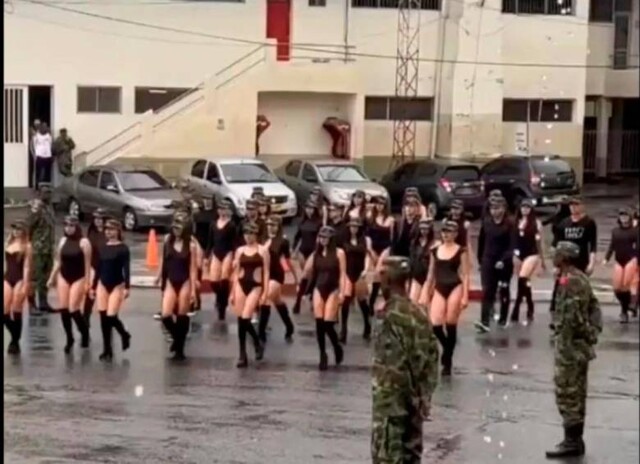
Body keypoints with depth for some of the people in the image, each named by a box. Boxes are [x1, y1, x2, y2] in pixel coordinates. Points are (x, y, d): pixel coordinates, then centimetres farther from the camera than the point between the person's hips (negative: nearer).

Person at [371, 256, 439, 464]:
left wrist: (411, 397, -14)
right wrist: (424, 395, 12)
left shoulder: (389, 316, -17)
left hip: (391, 399, -8)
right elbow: (430, 357, 9)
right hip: (415, 400, 8)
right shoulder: (418, 314, 7)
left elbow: (396, 364, -20)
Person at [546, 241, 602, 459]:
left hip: (571, 343, -10)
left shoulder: (569, 281, -19)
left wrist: (563, 347, -20)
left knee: (567, 394, -5)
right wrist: (592, 331, 18)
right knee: (576, 393, 14)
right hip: (582, 342, 10)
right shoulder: (581, 278, 12)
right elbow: (593, 308, 17)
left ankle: (571, 442, -2)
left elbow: (570, 318, -22)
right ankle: (575, 440, 20)